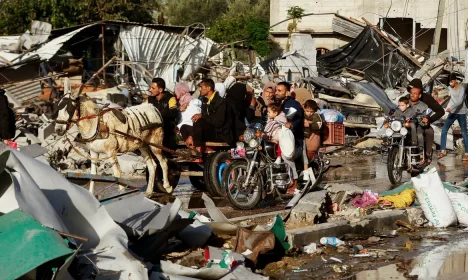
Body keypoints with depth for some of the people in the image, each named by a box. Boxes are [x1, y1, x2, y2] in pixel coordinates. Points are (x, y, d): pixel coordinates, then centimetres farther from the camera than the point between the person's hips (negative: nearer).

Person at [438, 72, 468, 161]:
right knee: (444, 130, -2)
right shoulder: (450, 88, 4)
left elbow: (460, 101, -27)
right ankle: (443, 151, 3)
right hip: (452, 112, 6)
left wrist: (451, 107, -38)